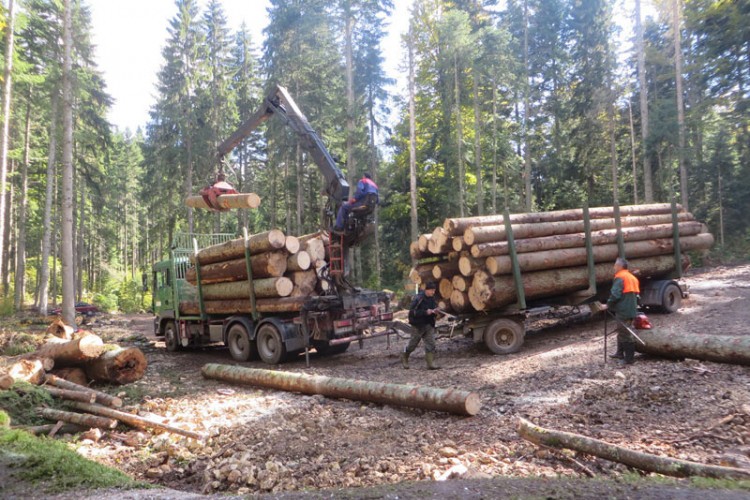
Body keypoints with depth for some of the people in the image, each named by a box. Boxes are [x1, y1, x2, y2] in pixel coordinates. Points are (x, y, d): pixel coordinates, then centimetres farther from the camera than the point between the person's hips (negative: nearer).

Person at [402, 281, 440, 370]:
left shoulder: (432, 299, 4)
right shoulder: (418, 298, -17)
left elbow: (434, 308, 18)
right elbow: (412, 312, -21)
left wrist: (435, 311, -6)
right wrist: (425, 312, -27)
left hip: (429, 325, 6)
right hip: (418, 325, -5)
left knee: (431, 344, -3)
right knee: (413, 344, 7)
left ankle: (431, 364, 0)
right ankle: (404, 358, 31)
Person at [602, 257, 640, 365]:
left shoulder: (620, 278, -13)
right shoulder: (632, 277, 18)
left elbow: (615, 294, -22)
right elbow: (636, 294, 21)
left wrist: (608, 305, -11)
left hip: (623, 310, -10)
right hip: (631, 310, 10)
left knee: (625, 334, -6)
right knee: (622, 332, 21)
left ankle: (629, 358, -3)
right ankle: (620, 353, 31)